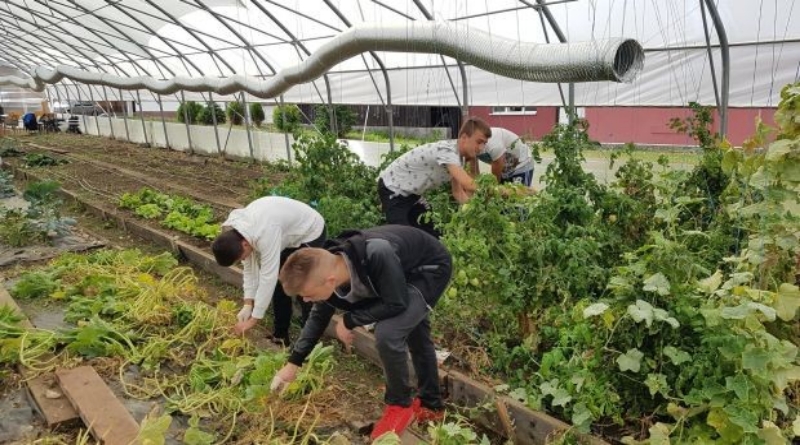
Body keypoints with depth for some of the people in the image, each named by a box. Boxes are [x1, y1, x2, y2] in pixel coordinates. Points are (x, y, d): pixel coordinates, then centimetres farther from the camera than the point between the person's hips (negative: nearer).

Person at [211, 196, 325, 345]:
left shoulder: (265, 234, -41)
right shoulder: (234, 231, -15)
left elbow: (268, 277, -36)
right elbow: (250, 266, -5)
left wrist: (253, 319, -29)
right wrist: (248, 304, -10)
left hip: (310, 233, -8)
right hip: (289, 234, 8)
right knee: (279, 285, 10)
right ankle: (280, 335, 23)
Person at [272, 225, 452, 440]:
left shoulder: (377, 256, -44)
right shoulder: (328, 269, -18)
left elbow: (396, 303, -32)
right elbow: (318, 316, -1)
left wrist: (350, 321, -22)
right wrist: (293, 363, 0)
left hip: (431, 268, -8)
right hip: (405, 270, 8)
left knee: (387, 334, -24)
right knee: (415, 335, 22)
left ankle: (400, 405, 3)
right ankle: (431, 405, 43)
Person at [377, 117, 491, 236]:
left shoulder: (456, 156, -3)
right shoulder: (447, 151, -33)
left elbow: (457, 192, -1)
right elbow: (467, 184, -45)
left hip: (411, 192, 9)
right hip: (392, 189, -9)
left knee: (433, 233, 9)